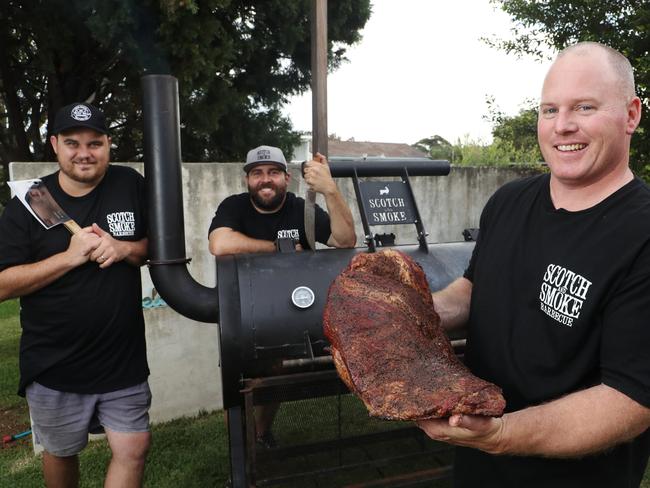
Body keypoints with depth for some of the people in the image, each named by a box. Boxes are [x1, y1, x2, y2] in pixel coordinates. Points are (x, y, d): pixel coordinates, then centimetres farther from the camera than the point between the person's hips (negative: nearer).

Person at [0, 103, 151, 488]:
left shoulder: (131, 185, -3)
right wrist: (70, 256, -21)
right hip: (55, 367, 0)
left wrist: (125, 248, -16)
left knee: (134, 450, 5)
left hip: (124, 359, 0)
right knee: (61, 453, 21)